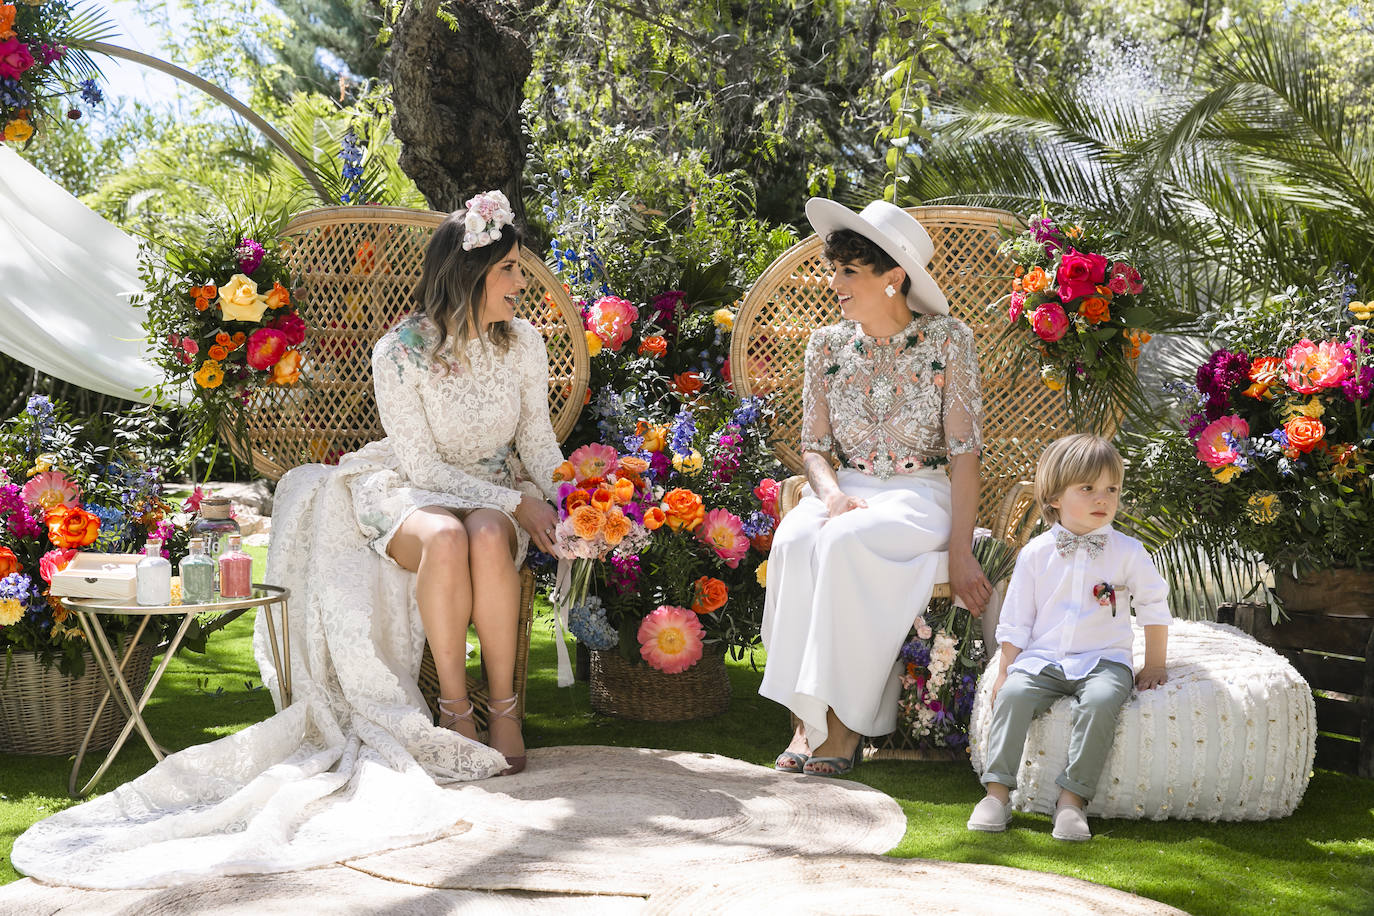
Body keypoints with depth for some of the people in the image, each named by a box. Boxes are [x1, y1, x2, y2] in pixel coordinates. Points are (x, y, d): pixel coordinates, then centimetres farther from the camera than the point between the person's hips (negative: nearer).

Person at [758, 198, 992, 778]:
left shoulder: (947, 340, -2)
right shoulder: (827, 346, 9)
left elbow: (965, 453, -5)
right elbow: (813, 447, 11)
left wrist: (960, 553, -13)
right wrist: (831, 492, -13)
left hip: (919, 494, -3)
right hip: (847, 489, 3)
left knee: (845, 541, -35)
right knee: (794, 541, -32)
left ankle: (845, 723, -26)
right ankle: (806, 718, -27)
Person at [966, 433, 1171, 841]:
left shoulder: (1127, 552, 3)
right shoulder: (1036, 553, 4)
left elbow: (1155, 607, 12)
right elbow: (1015, 620, 9)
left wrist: (1154, 666, 10)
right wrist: (1006, 670, 5)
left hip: (1103, 660, -1)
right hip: (1043, 658, 1)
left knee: (1101, 700, -32)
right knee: (1013, 693, -27)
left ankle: (1072, 798, -27)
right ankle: (997, 790, -21)